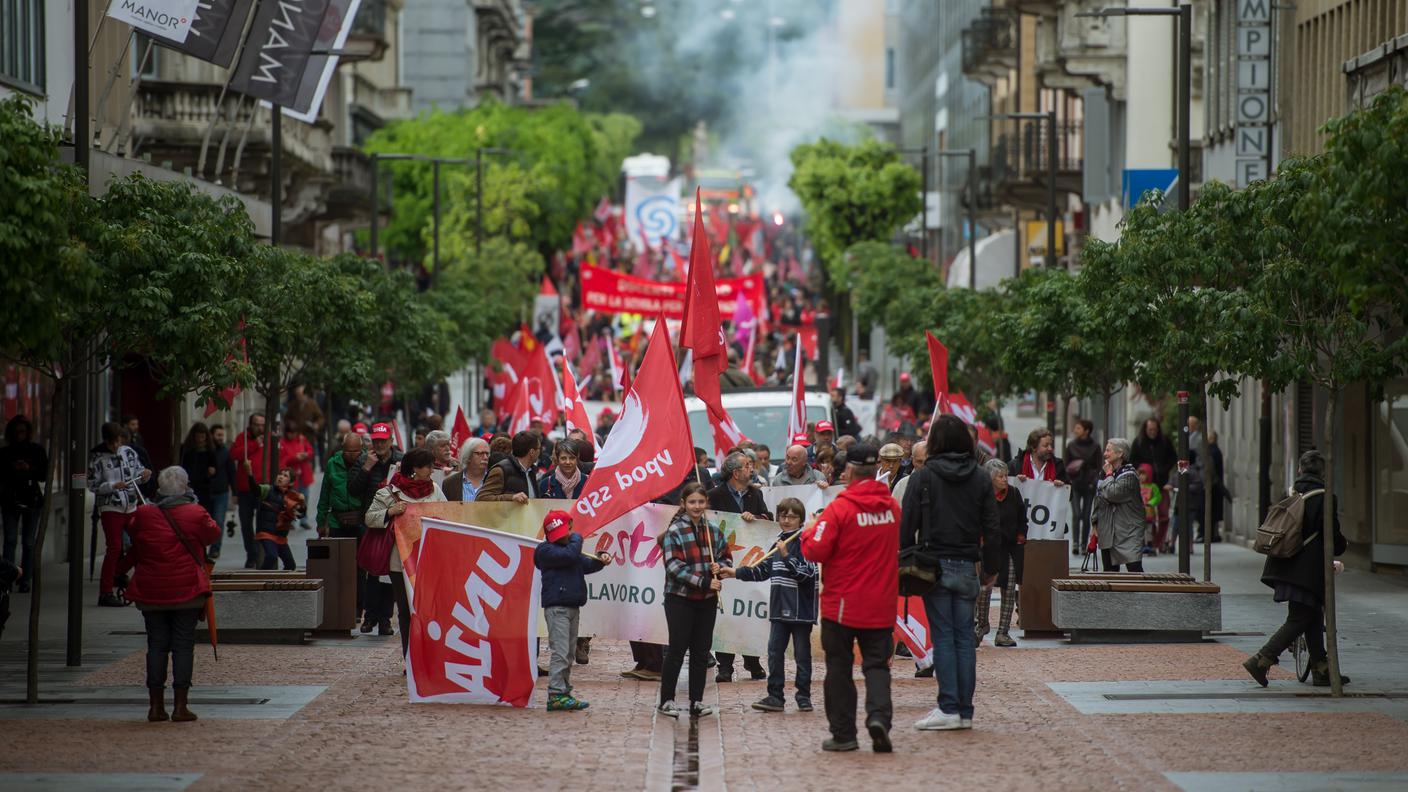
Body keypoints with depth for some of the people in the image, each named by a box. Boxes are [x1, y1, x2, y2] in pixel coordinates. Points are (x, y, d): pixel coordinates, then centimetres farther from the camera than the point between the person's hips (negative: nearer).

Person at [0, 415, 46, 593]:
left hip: (32, 500, 0)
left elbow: (44, 475, 2)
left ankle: (25, 580, 6)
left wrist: (29, 469, -14)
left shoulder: (37, 450, 6)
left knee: (28, 542, 2)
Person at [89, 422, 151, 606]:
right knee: (114, 547, -10)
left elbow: (138, 471, 16)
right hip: (110, 508, -5)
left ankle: (118, 572, 24)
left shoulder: (128, 452, 7)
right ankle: (106, 593, -4)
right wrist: (113, 486, -22)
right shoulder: (97, 457, -5)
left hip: (132, 506, 5)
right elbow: (93, 485, -7)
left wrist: (144, 474, -7)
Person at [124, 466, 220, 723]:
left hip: (151, 591, 2)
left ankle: (156, 705, 8)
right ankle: (180, 706, 0)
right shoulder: (196, 514, -7)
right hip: (187, 589, -2)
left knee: (156, 645, 8)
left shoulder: (142, 515, -2)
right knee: (183, 645, 3)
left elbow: (134, 549, 10)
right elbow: (212, 533, 11)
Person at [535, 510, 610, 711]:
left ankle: (564, 693, 17)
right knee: (560, 652, -14)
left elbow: (586, 565, 21)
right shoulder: (546, 550, -9)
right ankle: (556, 695, -17)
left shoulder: (569, 546, 19)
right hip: (557, 607, -9)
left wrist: (600, 560, 2)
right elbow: (570, 555, -23)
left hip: (572, 607, 9)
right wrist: (577, 539, -6)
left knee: (569, 653, 12)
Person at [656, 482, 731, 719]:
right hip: (680, 599, -5)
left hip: (707, 601, 5)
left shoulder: (713, 531, 8)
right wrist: (704, 582, -20)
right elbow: (675, 567, -14)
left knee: (701, 651, 7)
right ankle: (666, 700, 6)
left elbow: (727, 558, 17)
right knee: (677, 649, -2)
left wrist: (720, 567, -7)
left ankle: (697, 701, 14)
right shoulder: (674, 532, -7)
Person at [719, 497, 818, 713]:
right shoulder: (779, 542, 13)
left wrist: (786, 556, -22)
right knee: (774, 652, 4)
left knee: (802, 654, 3)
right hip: (780, 608, 7)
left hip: (801, 609, -7)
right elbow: (763, 570, 21)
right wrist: (736, 573, 16)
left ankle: (804, 697, 12)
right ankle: (775, 696, 8)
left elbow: (806, 573, -17)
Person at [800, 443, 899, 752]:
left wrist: (808, 534, 4)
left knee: (839, 666, 8)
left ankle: (843, 733, 10)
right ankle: (879, 715, -17)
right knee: (877, 665, 7)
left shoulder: (840, 508, -15)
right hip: (881, 606, 3)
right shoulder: (892, 507, 2)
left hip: (842, 604, -3)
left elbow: (815, 551, -15)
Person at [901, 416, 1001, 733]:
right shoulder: (981, 478, 4)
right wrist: (991, 567, 15)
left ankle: (949, 708, -5)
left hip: (934, 564, -3)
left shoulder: (924, 477, -5)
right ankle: (965, 710, 7)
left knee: (943, 636, -1)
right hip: (967, 567, 3)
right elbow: (991, 528, 6)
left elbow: (908, 524, -6)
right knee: (965, 636, 7)